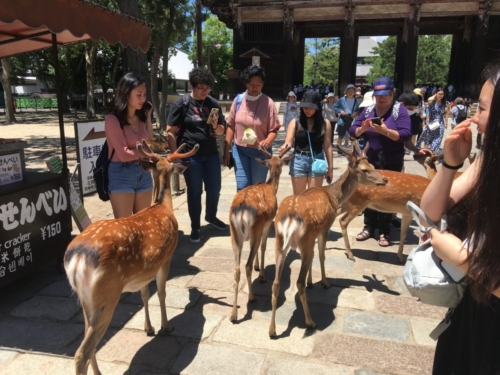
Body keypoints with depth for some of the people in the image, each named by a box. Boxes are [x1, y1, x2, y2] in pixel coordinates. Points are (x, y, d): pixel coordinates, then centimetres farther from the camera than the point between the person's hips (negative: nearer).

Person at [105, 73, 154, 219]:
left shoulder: (141, 117, 6)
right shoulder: (113, 119, -14)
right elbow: (124, 154, -17)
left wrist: (148, 117, 3)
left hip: (144, 173, 6)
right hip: (121, 174, -6)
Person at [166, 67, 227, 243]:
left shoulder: (213, 103, 8)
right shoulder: (181, 103, -6)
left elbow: (221, 131, 14)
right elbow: (170, 132, -7)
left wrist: (215, 126, -10)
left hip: (211, 154, 4)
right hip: (190, 155, -4)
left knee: (214, 188, 11)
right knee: (194, 191, 4)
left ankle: (211, 216, 37)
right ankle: (195, 227, 20)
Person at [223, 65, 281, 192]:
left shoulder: (268, 102, -9)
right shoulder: (238, 100, -1)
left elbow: (273, 129, -9)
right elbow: (231, 126, 4)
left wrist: (267, 142, -30)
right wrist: (226, 150, 3)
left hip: (260, 151, -2)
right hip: (240, 150, 2)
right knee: (242, 187, 3)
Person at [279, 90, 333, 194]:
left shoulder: (325, 123, 1)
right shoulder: (295, 122, -1)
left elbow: (327, 146, 4)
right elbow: (288, 142, -5)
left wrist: (330, 167, 6)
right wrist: (284, 147, -29)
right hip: (298, 161, 0)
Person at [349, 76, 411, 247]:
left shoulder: (400, 110, -7)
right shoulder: (368, 110, 6)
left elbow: (405, 135, -18)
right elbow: (352, 131, 3)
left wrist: (386, 131, -31)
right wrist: (362, 128, -18)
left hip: (391, 163, -4)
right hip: (370, 160, 4)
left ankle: (384, 232, 14)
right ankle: (369, 227, 23)